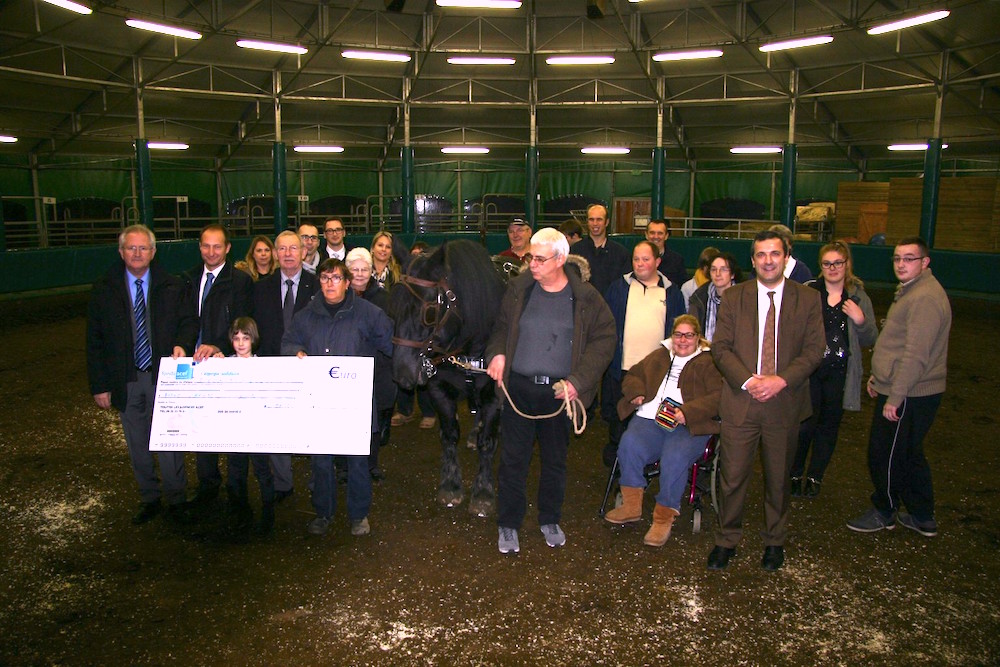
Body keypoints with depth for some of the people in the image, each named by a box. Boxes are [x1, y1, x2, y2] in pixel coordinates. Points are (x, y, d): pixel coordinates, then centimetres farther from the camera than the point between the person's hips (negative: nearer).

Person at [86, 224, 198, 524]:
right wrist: (99, 386, -2)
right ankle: (149, 499, 28)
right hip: (125, 381, 2)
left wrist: (182, 344, -15)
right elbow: (95, 342, 3)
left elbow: (189, 321, 8)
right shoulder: (104, 290, 2)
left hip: (163, 376, -1)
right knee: (137, 446, 13)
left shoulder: (172, 286, 2)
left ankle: (176, 500, 18)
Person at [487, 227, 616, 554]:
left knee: (555, 459, 14)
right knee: (514, 458, 5)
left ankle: (550, 520, 34)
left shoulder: (585, 297, -4)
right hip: (519, 388, 1)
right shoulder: (518, 289, 2)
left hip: (559, 391, 0)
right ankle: (508, 524, 21)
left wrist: (578, 380, -11)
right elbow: (501, 327, 15)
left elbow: (604, 339, -2)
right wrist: (497, 352, -6)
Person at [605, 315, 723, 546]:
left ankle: (664, 517, -16)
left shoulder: (709, 362, 12)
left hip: (689, 426, -3)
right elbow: (633, 376, 29)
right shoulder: (659, 356, 27)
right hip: (649, 418, 3)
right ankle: (631, 507, -13)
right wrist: (637, 393, 5)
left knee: (675, 457, -34)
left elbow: (719, 396, -2)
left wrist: (688, 412, -16)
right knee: (629, 445, -28)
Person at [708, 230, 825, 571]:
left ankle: (775, 542, 34)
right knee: (733, 477, 3)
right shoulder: (733, 296, 3)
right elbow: (720, 347, -1)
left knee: (778, 478, 14)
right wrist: (747, 381, -15)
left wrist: (781, 380, -16)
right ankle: (726, 540, 22)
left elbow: (814, 350, -1)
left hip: (785, 402, 1)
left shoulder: (808, 299, 3)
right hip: (740, 401, 0)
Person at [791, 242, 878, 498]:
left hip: (840, 373, 2)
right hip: (808, 369, -2)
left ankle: (814, 477, 30)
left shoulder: (859, 298, 4)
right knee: (805, 423, -2)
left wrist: (860, 320, -12)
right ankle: (795, 475, 19)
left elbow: (869, 341, 6)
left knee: (829, 425, 12)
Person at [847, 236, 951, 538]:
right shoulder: (910, 291, 14)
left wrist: (894, 398, -23)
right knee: (909, 454, 19)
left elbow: (916, 355, -25)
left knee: (884, 455, 4)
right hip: (905, 391, 10)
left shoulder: (925, 298, -21)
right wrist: (878, 376, 22)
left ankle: (884, 513, 23)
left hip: (909, 396, -10)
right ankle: (922, 517, 31)